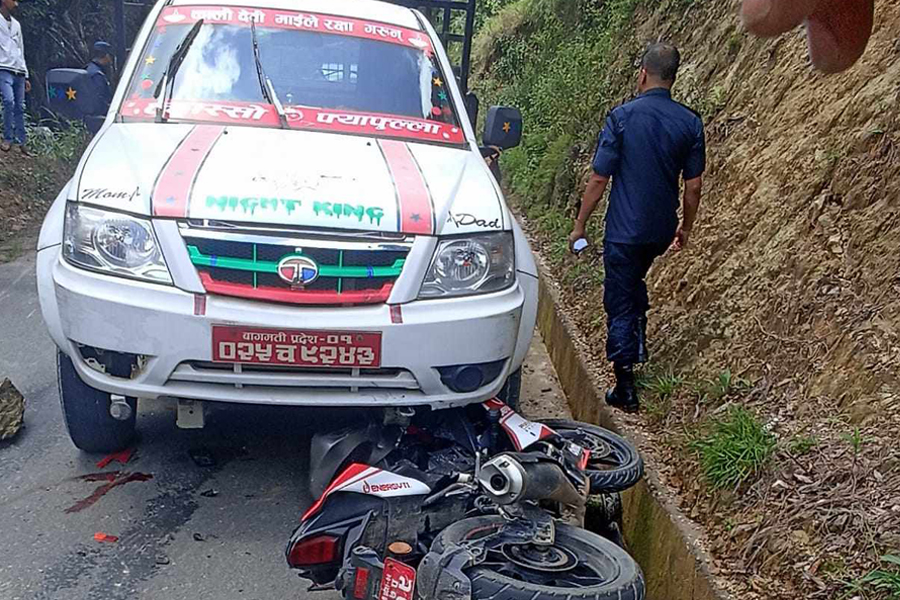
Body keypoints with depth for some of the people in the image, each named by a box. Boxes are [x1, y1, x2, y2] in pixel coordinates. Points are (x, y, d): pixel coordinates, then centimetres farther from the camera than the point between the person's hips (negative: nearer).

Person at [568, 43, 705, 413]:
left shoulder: (622, 117, -12)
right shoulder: (690, 122, -1)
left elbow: (599, 179, -11)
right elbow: (693, 186, 3)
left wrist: (579, 226, -1)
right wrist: (686, 227, 18)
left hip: (625, 229, -5)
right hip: (662, 229, 5)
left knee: (620, 302, 5)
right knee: (635, 283, 31)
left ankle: (626, 389, 9)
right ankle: (638, 348, 40)